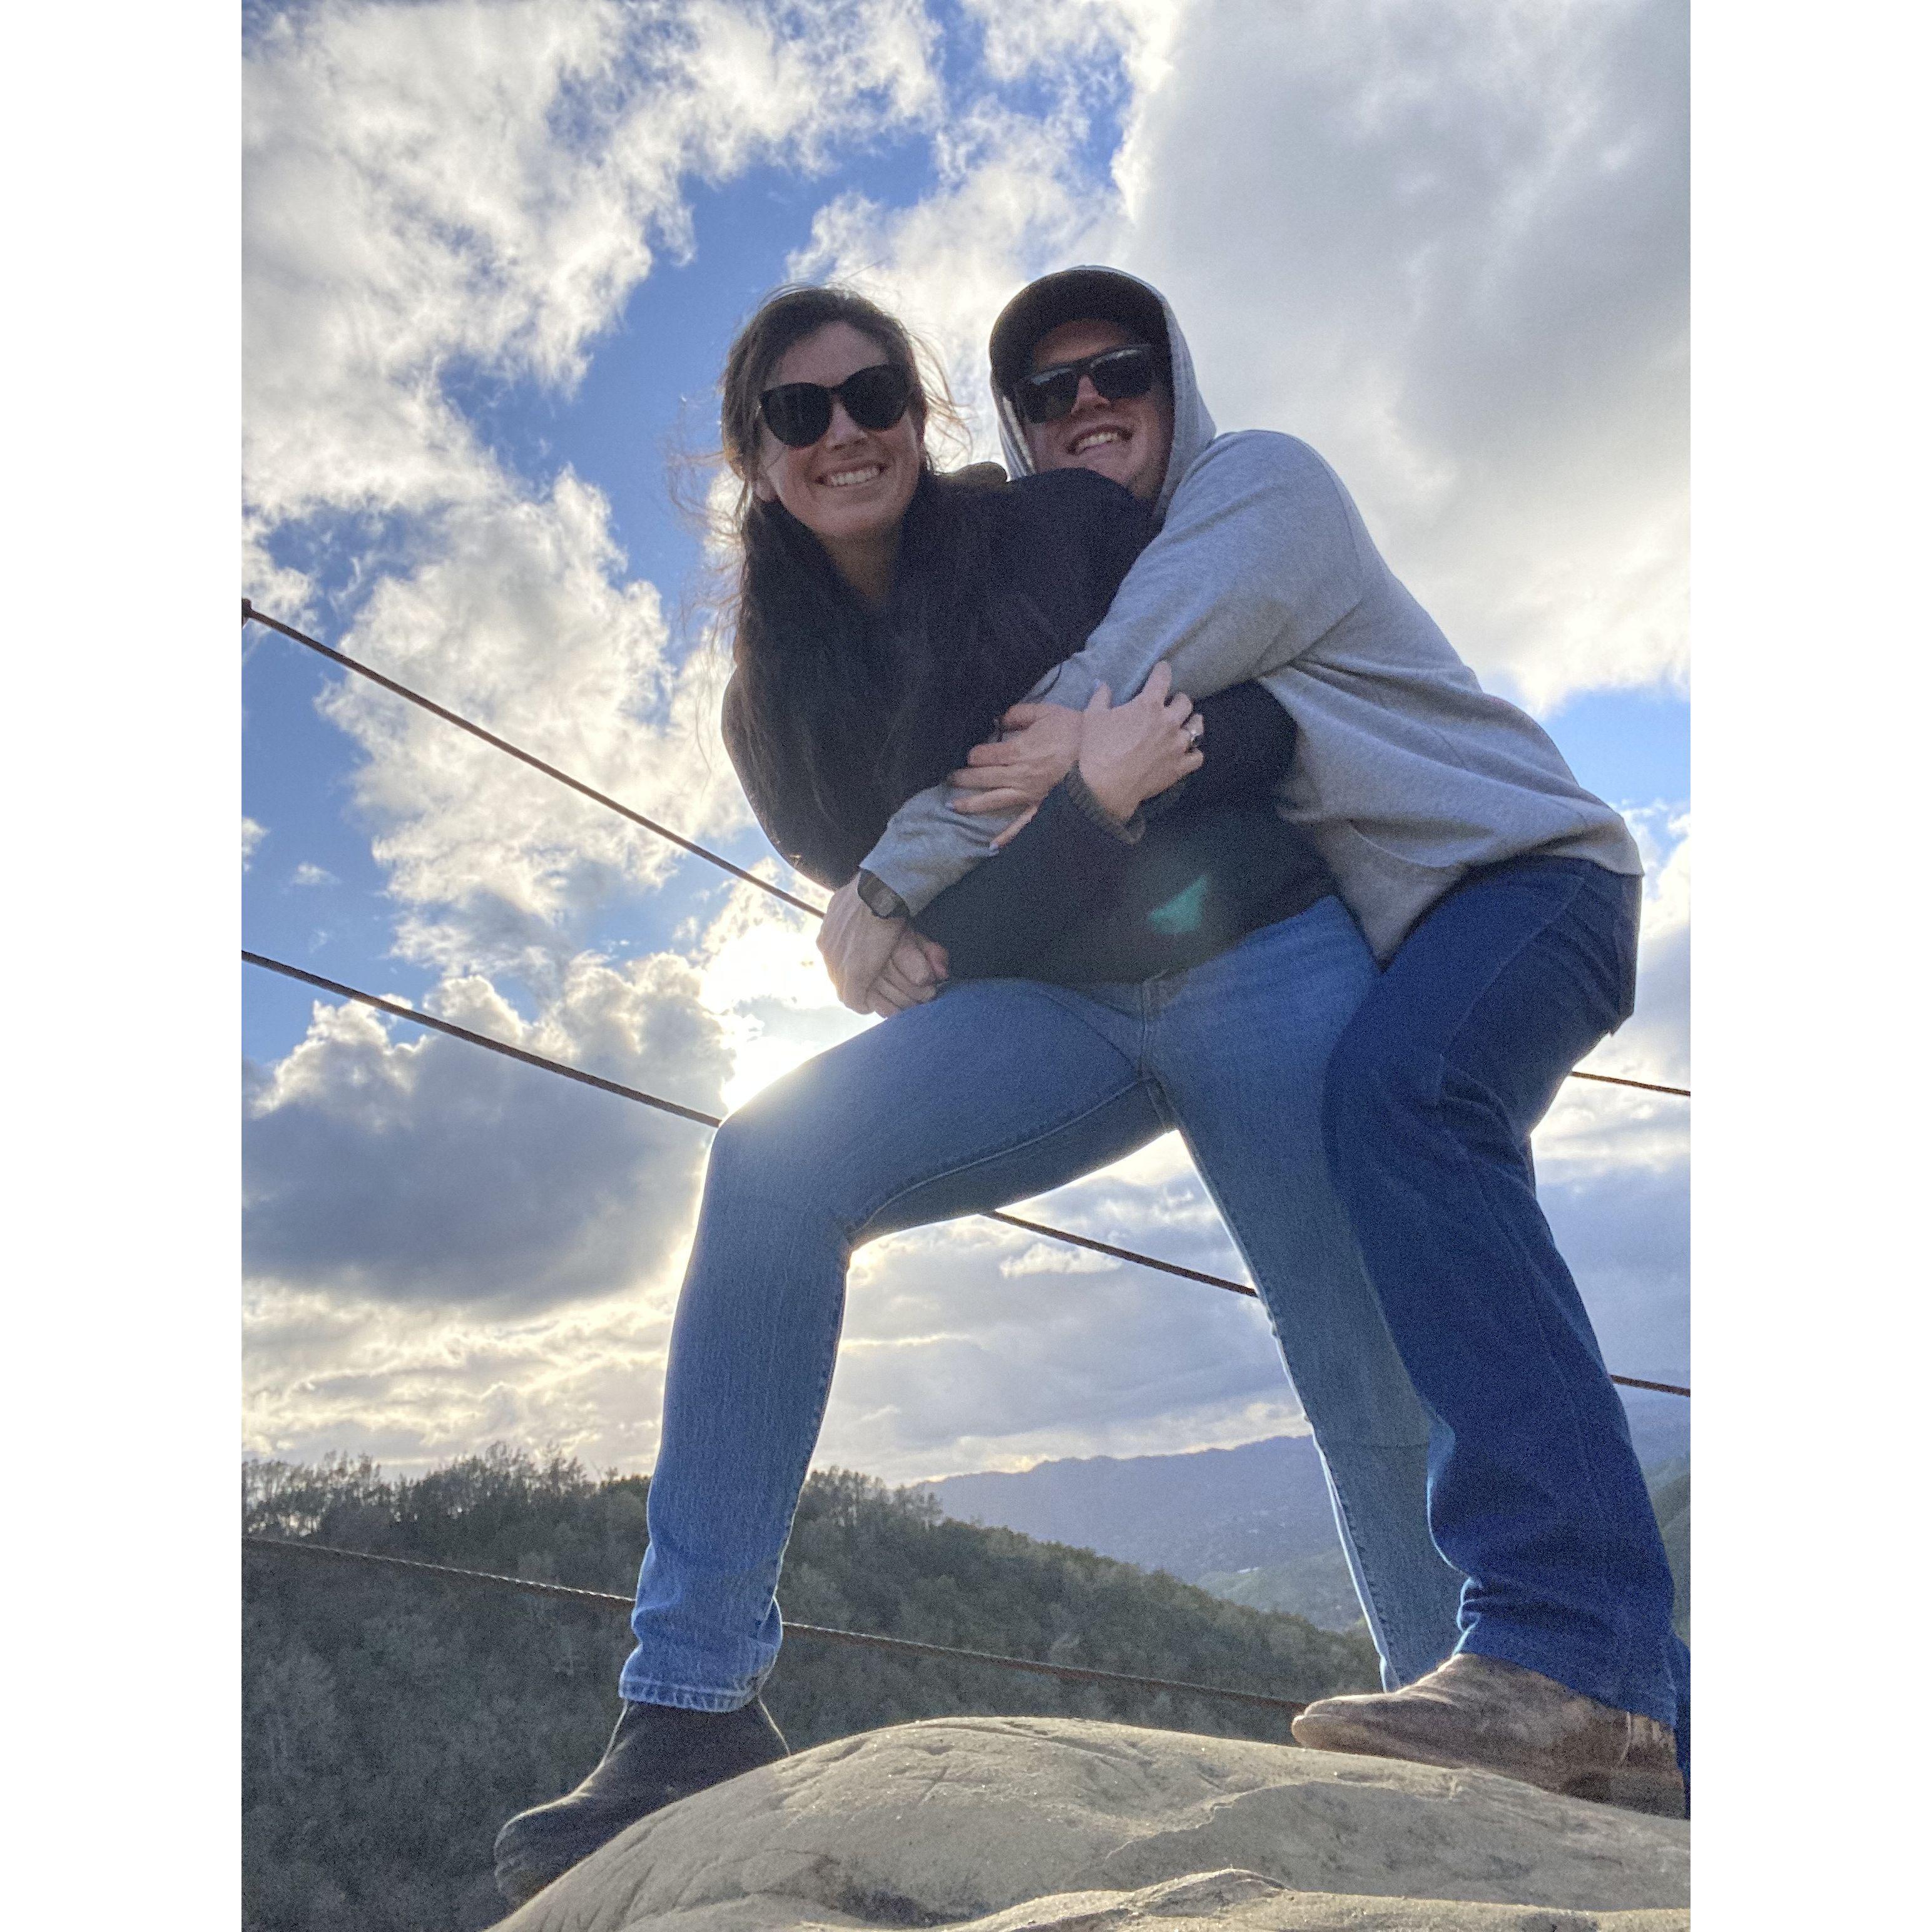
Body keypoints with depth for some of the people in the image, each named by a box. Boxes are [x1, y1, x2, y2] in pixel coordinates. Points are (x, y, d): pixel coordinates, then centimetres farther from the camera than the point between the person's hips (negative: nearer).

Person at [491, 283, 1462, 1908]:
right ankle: (693, 1705, -17)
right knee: (774, 1163, -24)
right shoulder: (778, 707, 9)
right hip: (1061, 1008, 1)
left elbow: (1275, 701, 1)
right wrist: (1093, 801, -14)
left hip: (1268, 959, 0)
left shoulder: (1067, 523, 5)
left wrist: (1117, 772, -13)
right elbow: (915, 938, 1)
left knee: (1378, 1381, -7)